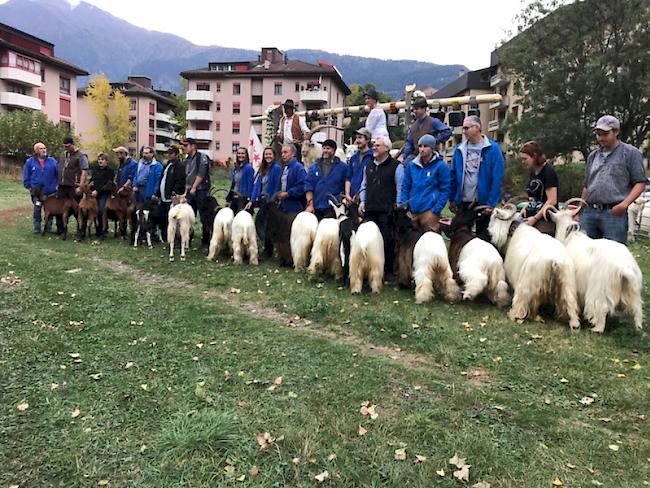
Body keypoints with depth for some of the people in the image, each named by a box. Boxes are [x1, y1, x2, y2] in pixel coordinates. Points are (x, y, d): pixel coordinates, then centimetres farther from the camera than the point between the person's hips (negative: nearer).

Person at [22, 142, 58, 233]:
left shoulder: (52, 161, 3)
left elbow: (58, 174, 5)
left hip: (51, 192, 1)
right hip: (36, 192, 0)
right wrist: (29, 187, 0)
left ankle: (48, 228, 17)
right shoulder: (29, 162, 2)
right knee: (37, 210, 4)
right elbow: (26, 176, 6)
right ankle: (37, 228, 13)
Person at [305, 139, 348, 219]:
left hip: (333, 209, -3)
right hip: (316, 208, 3)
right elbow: (308, 186, 6)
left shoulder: (343, 167, 4)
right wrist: (310, 204, -2)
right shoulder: (314, 167, 12)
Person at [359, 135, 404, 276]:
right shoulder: (369, 166, 17)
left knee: (387, 240, -3)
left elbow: (400, 189, -4)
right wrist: (362, 202, 12)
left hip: (387, 211, -6)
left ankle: (388, 269, 8)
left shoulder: (396, 166, -2)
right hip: (370, 210, 6)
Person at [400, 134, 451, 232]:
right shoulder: (411, 165, 10)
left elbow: (445, 190, -3)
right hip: (411, 212, 5)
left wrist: (435, 211, -10)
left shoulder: (441, 166, -2)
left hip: (429, 212, -4)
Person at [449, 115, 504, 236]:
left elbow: (497, 178, -11)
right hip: (463, 202, 4)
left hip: (483, 202, -3)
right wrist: (452, 199, 3)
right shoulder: (459, 149, 4)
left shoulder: (493, 149, -7)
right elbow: (453, 175, 7)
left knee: (482, 236, 10)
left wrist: (491, 204, -14)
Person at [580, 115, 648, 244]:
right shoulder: (593, 156, 19)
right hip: (589, 212, 5)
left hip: (614, 213, -5)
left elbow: (640, 183, -2)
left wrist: (625, 204, -16)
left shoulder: (631, 153, 4)